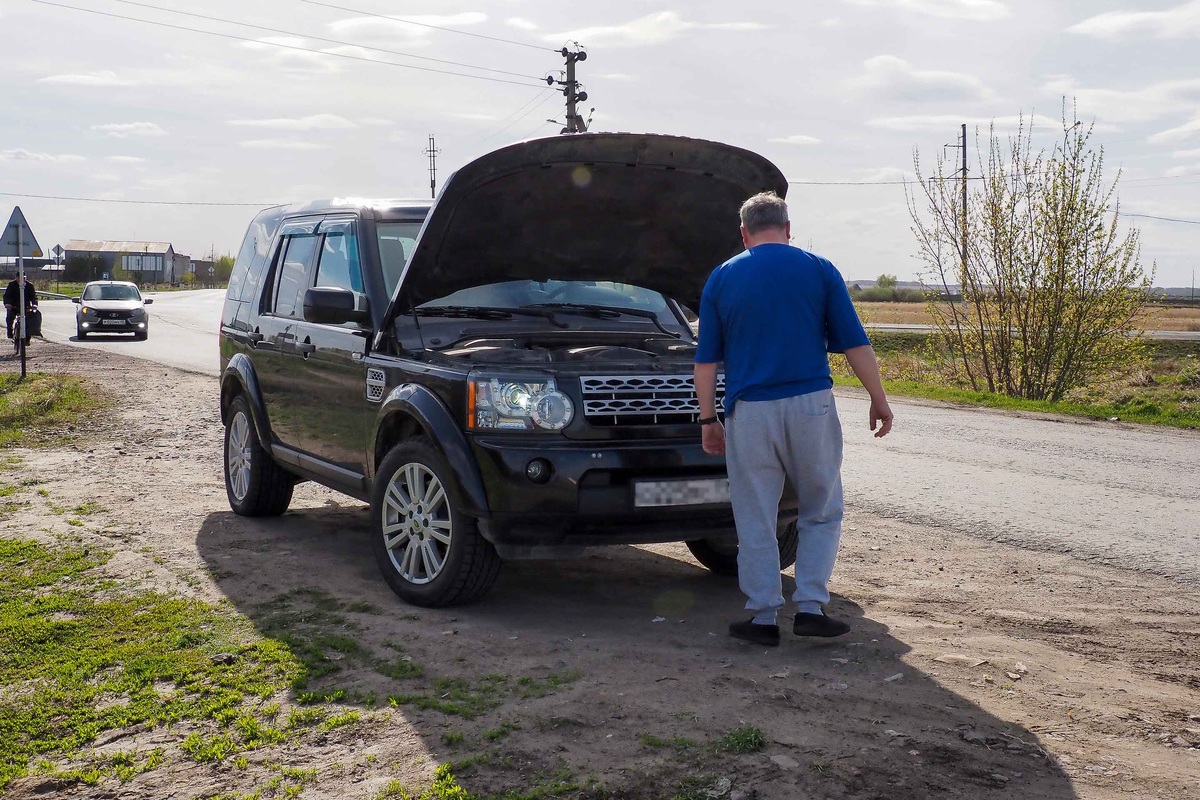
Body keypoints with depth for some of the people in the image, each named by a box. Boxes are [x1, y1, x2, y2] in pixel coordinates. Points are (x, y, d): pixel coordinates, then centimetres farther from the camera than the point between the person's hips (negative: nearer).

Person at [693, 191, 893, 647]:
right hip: (810, 404, 0)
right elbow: (855, 344, 2)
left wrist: (707, 419, 12)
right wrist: (878, 400, 10)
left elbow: (706, 360, 6)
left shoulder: (722, 278, 7)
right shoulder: (819, 270, 5)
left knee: (755, 519, 8)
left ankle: (763, 616, 11)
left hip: (748, 412, 1)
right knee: (821, 513, 13)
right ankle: (810, 606, 6)